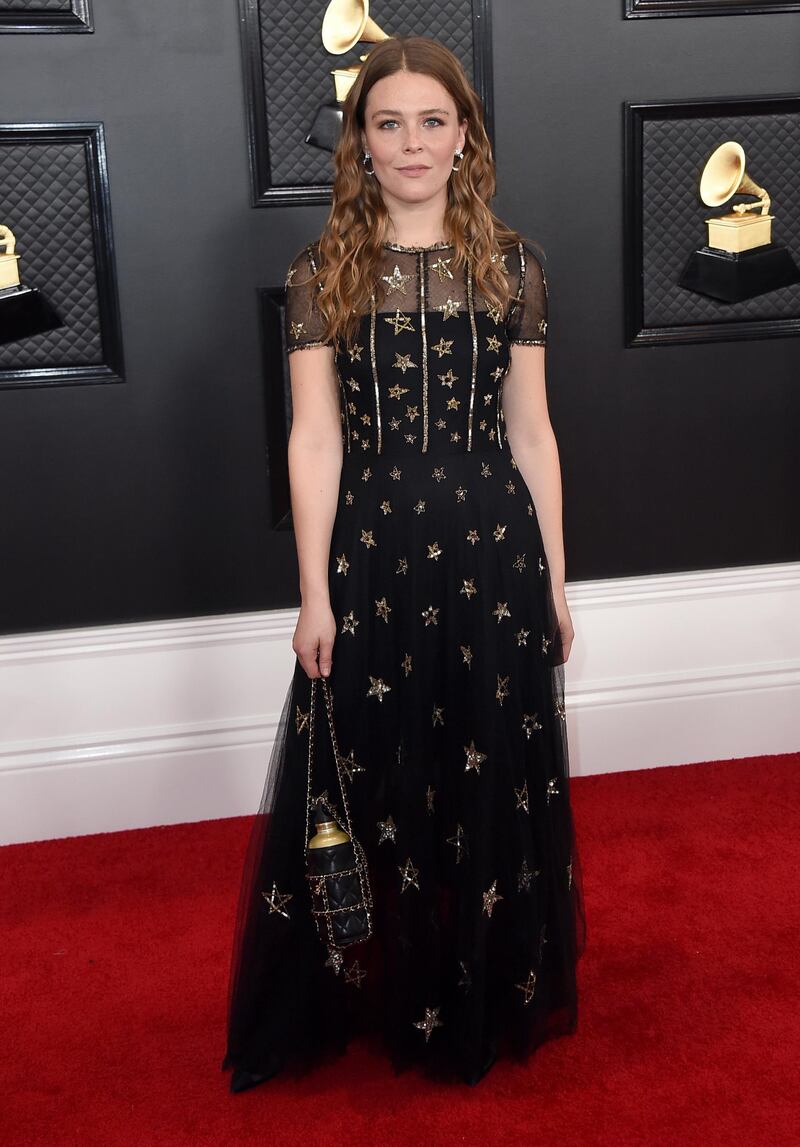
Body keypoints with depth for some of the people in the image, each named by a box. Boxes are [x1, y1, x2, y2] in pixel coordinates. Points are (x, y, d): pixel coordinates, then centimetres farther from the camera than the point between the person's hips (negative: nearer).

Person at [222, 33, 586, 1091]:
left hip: (493, 548, 1)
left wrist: (555, 579, 5)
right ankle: (379, 995, 31)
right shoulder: (321, 275, 2)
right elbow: (313, 438, -3)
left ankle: (487, 1005, 33)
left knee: (496, 785, 10)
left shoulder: (513, 266, 5)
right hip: (371, 552, -1)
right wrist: (314, 591, -7)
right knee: (375, 786, 8)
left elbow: (531, 429, 6)